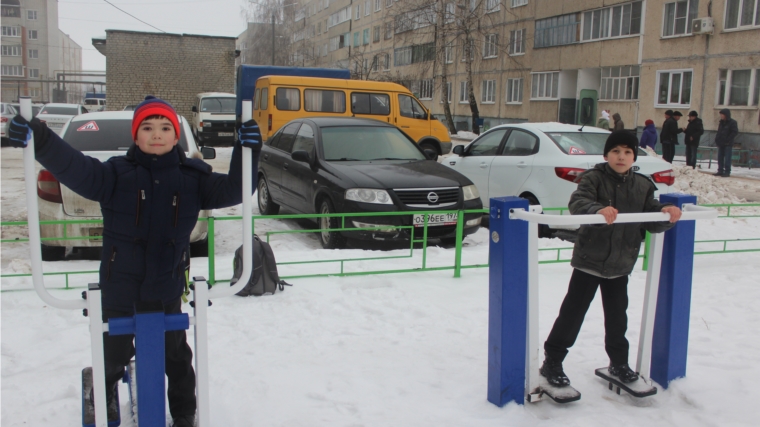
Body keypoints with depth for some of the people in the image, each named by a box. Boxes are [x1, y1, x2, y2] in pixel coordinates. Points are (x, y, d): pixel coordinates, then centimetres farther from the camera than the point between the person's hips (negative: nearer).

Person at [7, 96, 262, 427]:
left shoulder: (192, 177, -4)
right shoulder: (117, 174, -9)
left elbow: (232, 191, -10)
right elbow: (76, 169, -23)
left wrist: (247, 151, -25)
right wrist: (40, 139, -40)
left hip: (167, 289, 1)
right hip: (119, 288, 0)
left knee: (175, 352, 17)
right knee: (114, 351, 19)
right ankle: (105, 395, 52)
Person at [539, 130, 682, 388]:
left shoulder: (642, 186, 5)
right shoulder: (593, 178, -10)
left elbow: (651, 221, 5)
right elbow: (578, 203, -27)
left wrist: (667, 215, -16)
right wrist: (598, 210, -47)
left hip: (620, 264, 4)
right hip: (589, 260, -4)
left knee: (617, 314, 17)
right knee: (573, 311, 1)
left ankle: (619, 362, 36)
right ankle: (552, 362, 12)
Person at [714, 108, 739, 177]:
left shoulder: (732, 122, -7)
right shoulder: (721, 122, 14)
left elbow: (735, 132, -12)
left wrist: (728, 140, -16)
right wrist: (717, 140, 6)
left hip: (728, 144, -7)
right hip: (721, 144, 7)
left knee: (727, 159, -6)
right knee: (720, 158, 9)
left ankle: (727, 172, -3)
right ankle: (720, 171, 15)